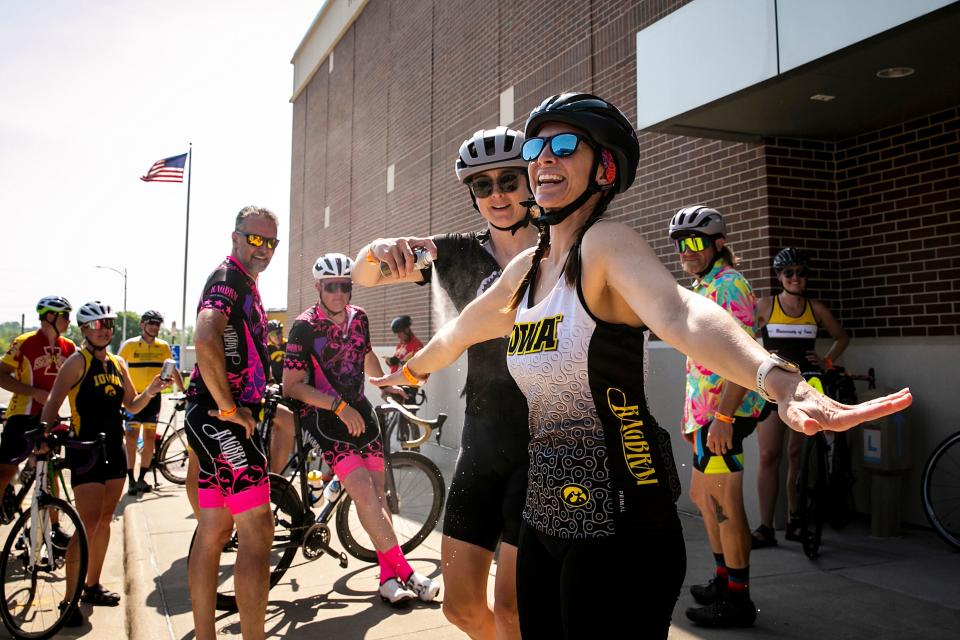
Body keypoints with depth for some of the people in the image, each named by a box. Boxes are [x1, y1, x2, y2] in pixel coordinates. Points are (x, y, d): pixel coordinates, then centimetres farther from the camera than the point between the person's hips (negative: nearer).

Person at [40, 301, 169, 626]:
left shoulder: (118, 364, 11)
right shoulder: (78, 361, -8)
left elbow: (132, 406, 13)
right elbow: (53, 403, -16)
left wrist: (151, 390, -5)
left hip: (114, 450, 7)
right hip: (85, 452, -7)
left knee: (104, 522, 14)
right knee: (88, 526, -10)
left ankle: (92, 587, 28)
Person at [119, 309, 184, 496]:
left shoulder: (163, 346, 4)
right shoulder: (129, 345, -4)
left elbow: (174, 371, 12)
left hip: (153, 397, 3)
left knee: (150, 438, 7)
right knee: (132, 437, -4)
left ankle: (142, 478, 17)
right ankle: (131, 479, 3)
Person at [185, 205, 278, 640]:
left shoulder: (245, 285, 20)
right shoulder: (228, 277, -11)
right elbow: (206, 339, -30)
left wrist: (246, 406, 23)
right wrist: (229, 409, -23)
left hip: (220, 419, 10)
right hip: (221, 417, -10)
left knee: (214, 530, 13)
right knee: (258, 529, -10)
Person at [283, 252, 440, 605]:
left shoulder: (359, 317, 3)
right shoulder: (304, 327, -14)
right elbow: (292, 386, -16)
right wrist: (339, 405, -21)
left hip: (359, 410, 6)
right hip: (324, 417, -6)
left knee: (378, 491, 2)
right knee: (363, 491, -16)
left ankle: (388, 576, 11)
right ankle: (405, 572, -7)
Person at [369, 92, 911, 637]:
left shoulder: (606, 243, -14)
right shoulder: (526, 268, 9)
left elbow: (680, 315, -34)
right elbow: (460, 332, 27)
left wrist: (782, 382, -52)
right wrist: (411, 370, 42)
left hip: (617, 530, -7)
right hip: (545, 519, 8)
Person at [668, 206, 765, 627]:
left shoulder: (729, 284, -13)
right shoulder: (703, 287, 18)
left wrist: (723, 417, -26)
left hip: (723, 412, -11)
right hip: (705, 411, 11)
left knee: (724, 503, -3)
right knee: (702, 494, 18)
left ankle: (737, 601, 8)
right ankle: (723, 581, 32)